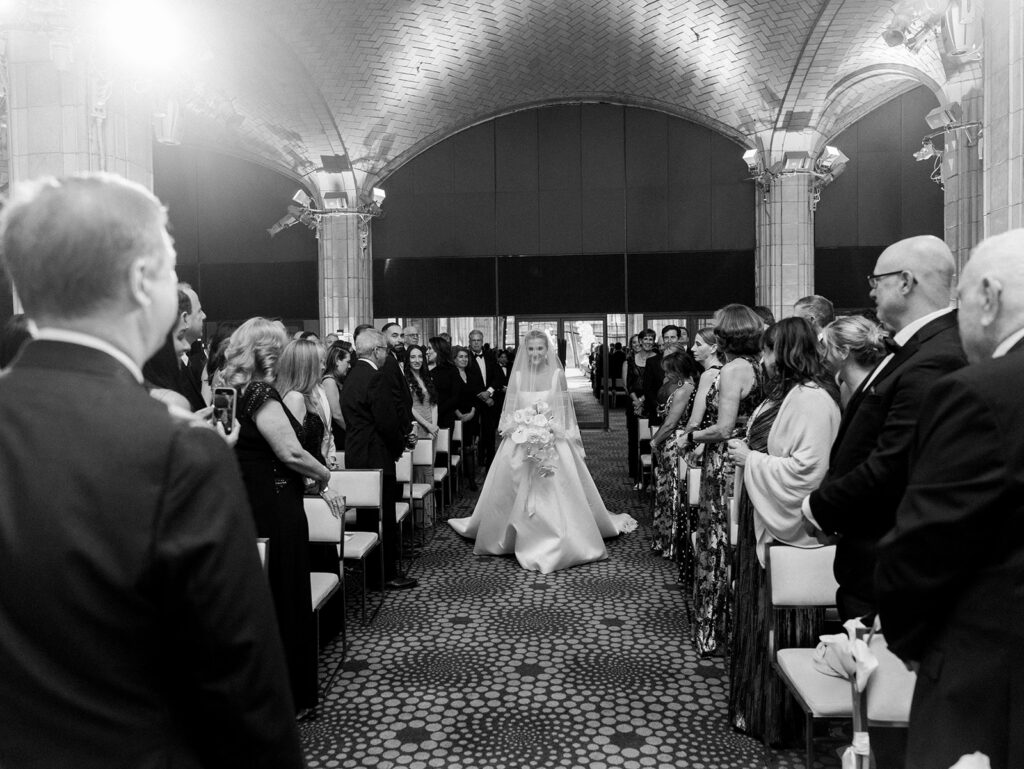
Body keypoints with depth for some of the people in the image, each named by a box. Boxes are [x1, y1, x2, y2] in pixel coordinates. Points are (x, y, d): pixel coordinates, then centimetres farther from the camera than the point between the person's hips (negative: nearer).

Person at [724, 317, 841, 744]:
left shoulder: (812, 398, -19)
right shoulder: (786, 392, 10)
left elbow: (806, 469, -25)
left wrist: (751, 459, -17)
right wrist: (747, 450, 4)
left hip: (787, 530, -9)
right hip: (764, 521, 9)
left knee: (778, 625, 6)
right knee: (757, 614, 18)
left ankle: (776, 719, 24)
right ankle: (754, 704, 34)